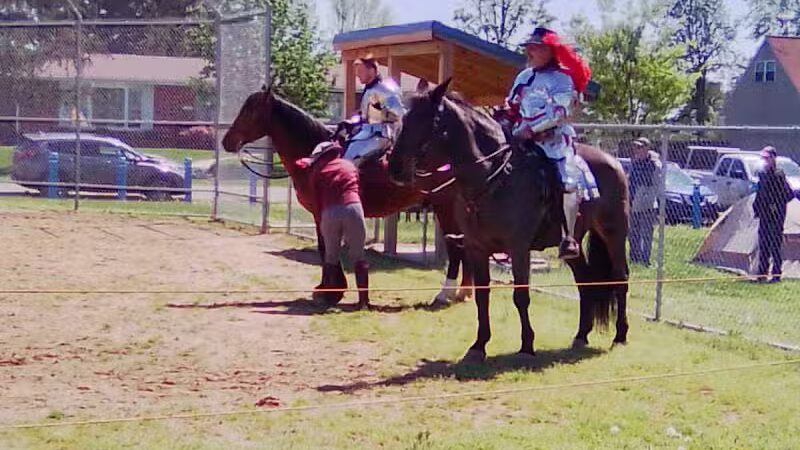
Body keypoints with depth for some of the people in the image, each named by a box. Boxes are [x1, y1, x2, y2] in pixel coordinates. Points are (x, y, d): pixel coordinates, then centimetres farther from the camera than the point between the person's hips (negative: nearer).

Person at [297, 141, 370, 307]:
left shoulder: (317, 171, 17)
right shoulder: (350, 165, 25)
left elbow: (316, 200, 13)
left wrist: (320, 222, 20)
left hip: (329, 212, 0)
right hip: (353, 207, 1)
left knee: (330, 256, 15)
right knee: (358, 256, 5)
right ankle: (364, 299, -2)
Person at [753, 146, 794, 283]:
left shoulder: (779, 175, -12)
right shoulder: (762, 174, 12)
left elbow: (789, 194, -14)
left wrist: (777, 204, -16)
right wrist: (756, 207, 16)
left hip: (776, 216, -8)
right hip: (764, 215, 8)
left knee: (775, 245, -6)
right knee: (763, 246, 11)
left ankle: (776, 274, -1)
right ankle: (762, 274, 17)